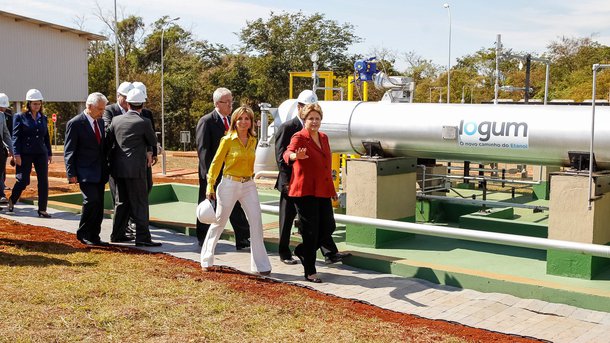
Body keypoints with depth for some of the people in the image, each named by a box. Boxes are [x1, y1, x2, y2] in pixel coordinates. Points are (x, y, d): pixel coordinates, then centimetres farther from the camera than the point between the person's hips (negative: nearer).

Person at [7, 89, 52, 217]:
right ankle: (12, 200, 28)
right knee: (23, 181, 0)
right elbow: (16, 137, -5)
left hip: (41, 153, 4)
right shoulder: (20, 117, -1)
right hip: (25, 154, -4)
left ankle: (42, 209, 4)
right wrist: (16, 154, -12)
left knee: (44, 182, -2)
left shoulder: (43, 118, 12)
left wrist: (49, 153, 14)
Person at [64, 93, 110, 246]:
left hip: (100, 172, 7)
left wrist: (106, 169, 16)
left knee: (99, 204, 7)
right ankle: (82, 233, -1)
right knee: (91, 200, -17)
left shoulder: (101, 121, 12)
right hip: (85, 172, -7)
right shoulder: (75, 123, -9)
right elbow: (69, 151, -8)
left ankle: (94, 236, 15)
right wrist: (71, 173, -13)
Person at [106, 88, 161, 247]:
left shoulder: (116, 120, 3)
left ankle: (117, 234, 23)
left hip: (118, 168, 6)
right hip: (135, 168, -6)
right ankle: (142, 237, -3)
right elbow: (153, 141, 2)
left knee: (121, 201, 17)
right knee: (140, 203, -1)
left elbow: (108, 141, 12)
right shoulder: (144, 122, -11)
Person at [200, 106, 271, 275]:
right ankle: (206, 259, 26)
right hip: (230, 184, -4)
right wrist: (210, 186, -6)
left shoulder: (253, 141, 6)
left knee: (256, 221, -7)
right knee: (219, 222, 8)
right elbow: (216, 163, -4)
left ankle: (260, 265, 0)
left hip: (248, 185, 4)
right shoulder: (227, 140, -7)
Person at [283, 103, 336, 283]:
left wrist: (332, 188, 24)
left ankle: (302, 250, 30)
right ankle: (310, 272, 7)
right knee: (311, 231, -4)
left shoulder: (324, 138, 14)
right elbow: (287, 153, -28)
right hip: (305, 191, -7)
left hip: (323, 190, 7)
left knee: (328, 227, 7)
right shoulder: (299, 138, -8)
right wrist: (295, 156, -52)